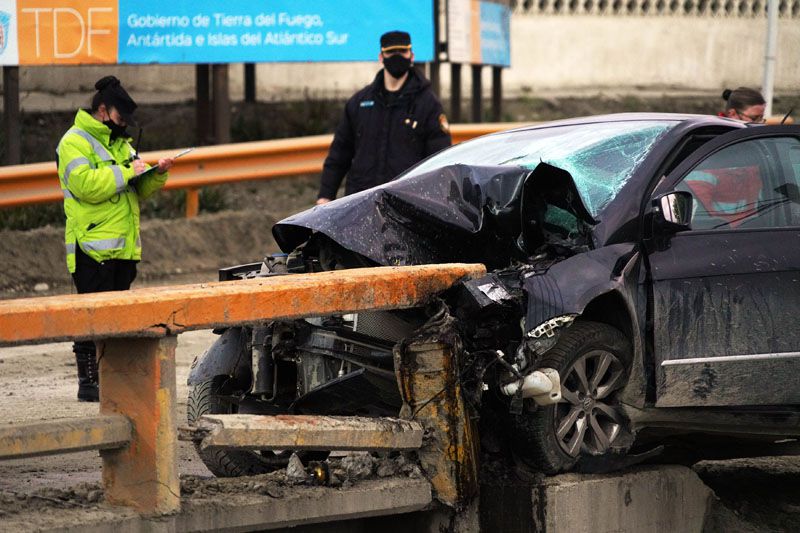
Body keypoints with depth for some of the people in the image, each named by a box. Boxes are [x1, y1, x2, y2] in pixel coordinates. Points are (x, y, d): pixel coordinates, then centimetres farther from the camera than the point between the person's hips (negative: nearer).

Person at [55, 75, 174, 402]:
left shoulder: (119, 142, 21)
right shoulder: (74, 143, -8)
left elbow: (138, 190, 25)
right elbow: (85, 184, -24)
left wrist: (156, 174, 5)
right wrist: (127, 171, -18)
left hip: (123, 247, 9)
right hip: (93, 248, -9)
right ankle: (88, 382, -4)